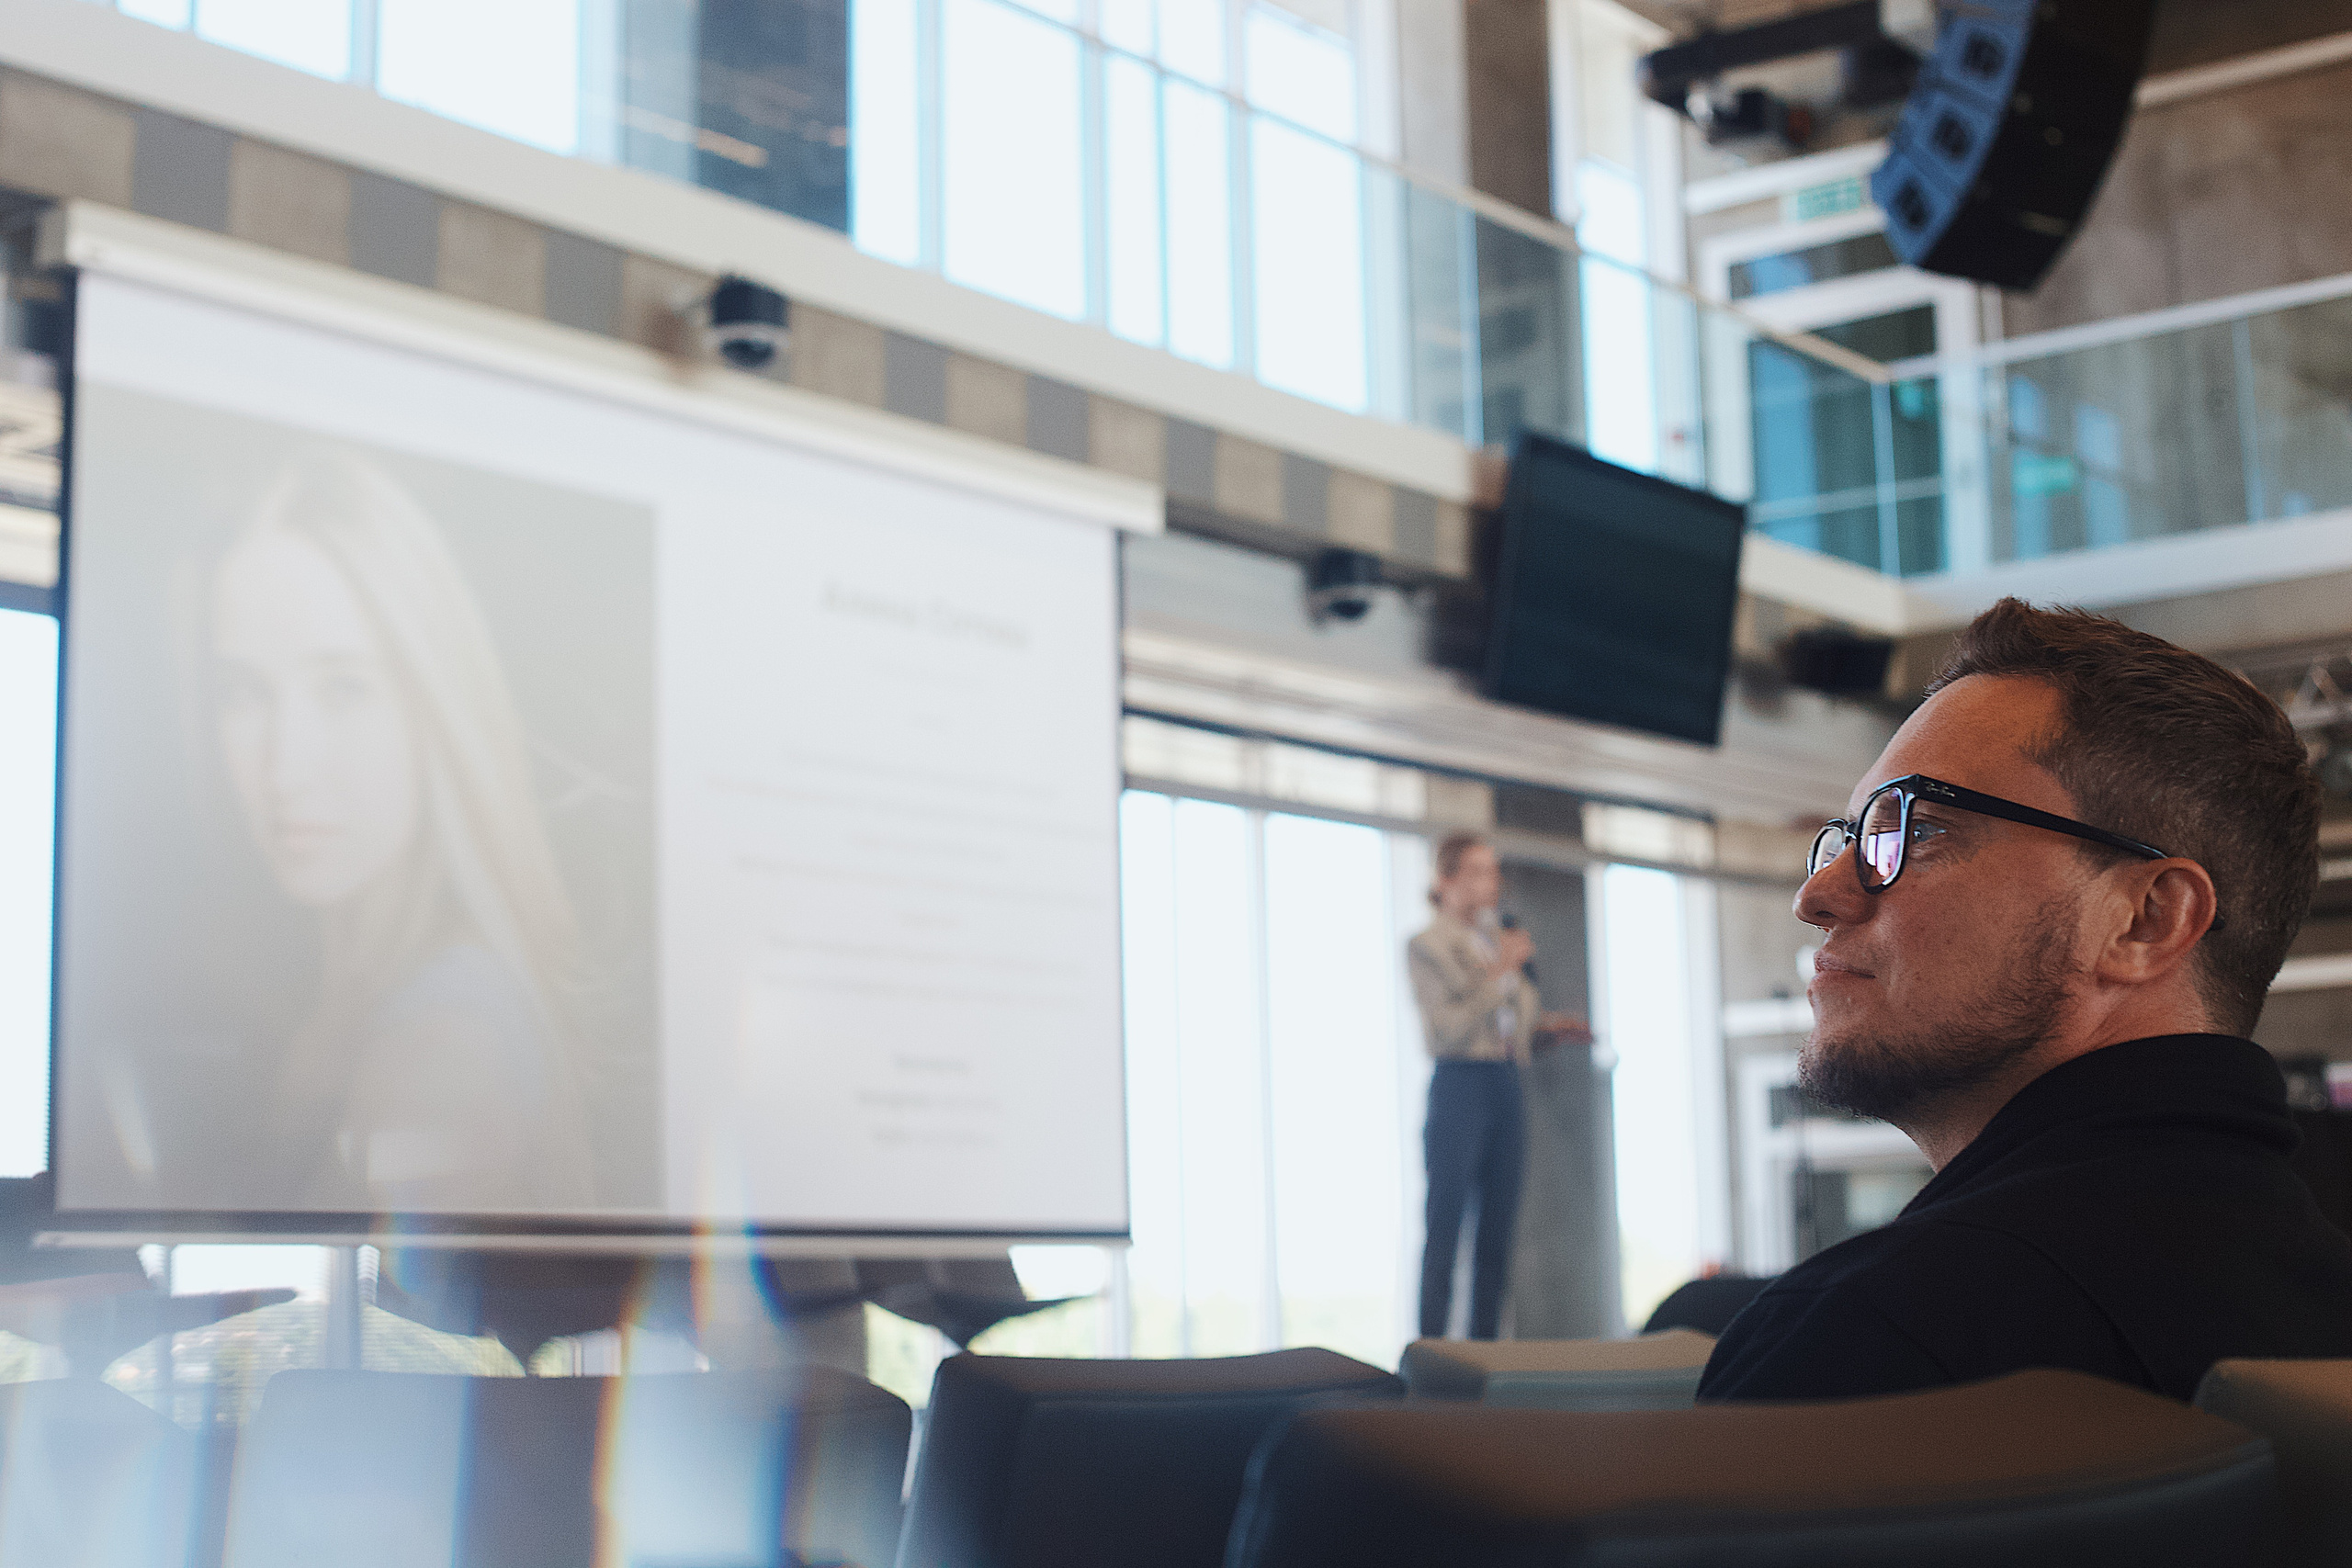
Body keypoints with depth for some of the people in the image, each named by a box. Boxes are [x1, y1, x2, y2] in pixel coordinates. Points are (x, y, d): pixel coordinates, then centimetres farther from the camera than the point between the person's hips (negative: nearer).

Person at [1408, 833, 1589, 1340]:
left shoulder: (1498, 940, 16)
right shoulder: (1426, 946, -4)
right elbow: (1448, 1029, -14)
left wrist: (1549, 1026, 6)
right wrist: (1500, 970, -14)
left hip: (1505, 1087, 7)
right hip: (1459, 1087, -7)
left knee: (1497, 1234, 6)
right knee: (1445, 1228, -7)